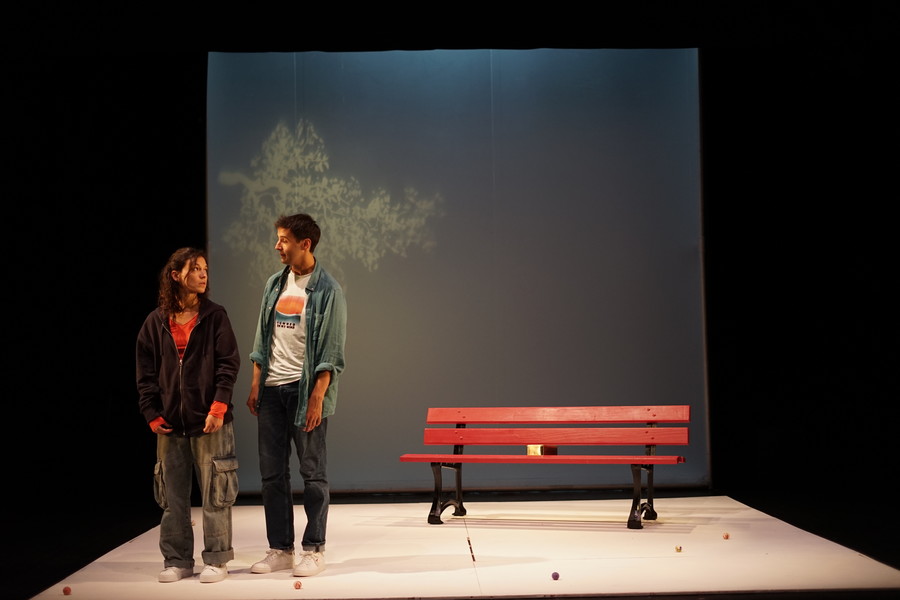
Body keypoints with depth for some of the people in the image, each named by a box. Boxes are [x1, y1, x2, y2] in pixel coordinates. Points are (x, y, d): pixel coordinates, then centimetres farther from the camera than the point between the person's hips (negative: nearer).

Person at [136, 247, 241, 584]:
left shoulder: (215, 316, 1)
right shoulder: (156, 322, 7)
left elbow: (228, 365, -4)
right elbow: (146, 373, 8)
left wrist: (218, 408, -12)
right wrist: (152, 415, 1)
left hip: (210, 421, -2)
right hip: (170, 424, 3)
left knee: (214, 494, 2)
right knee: (173, 496, 9)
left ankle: (217, 560, 12)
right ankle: (177, 561, 20)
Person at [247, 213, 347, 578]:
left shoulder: (327, 290, -7)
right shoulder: (275, 284, 12)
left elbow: (331, 351, -10)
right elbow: (262, 338, 16)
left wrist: (317, 397, -16)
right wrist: (255, 384, 9)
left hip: (305, 390, -6)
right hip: (271, 389, 6)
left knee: (312, 472, 2)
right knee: (272, 473, 8)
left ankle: (313, 550, 11)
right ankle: (280, 550, 18)